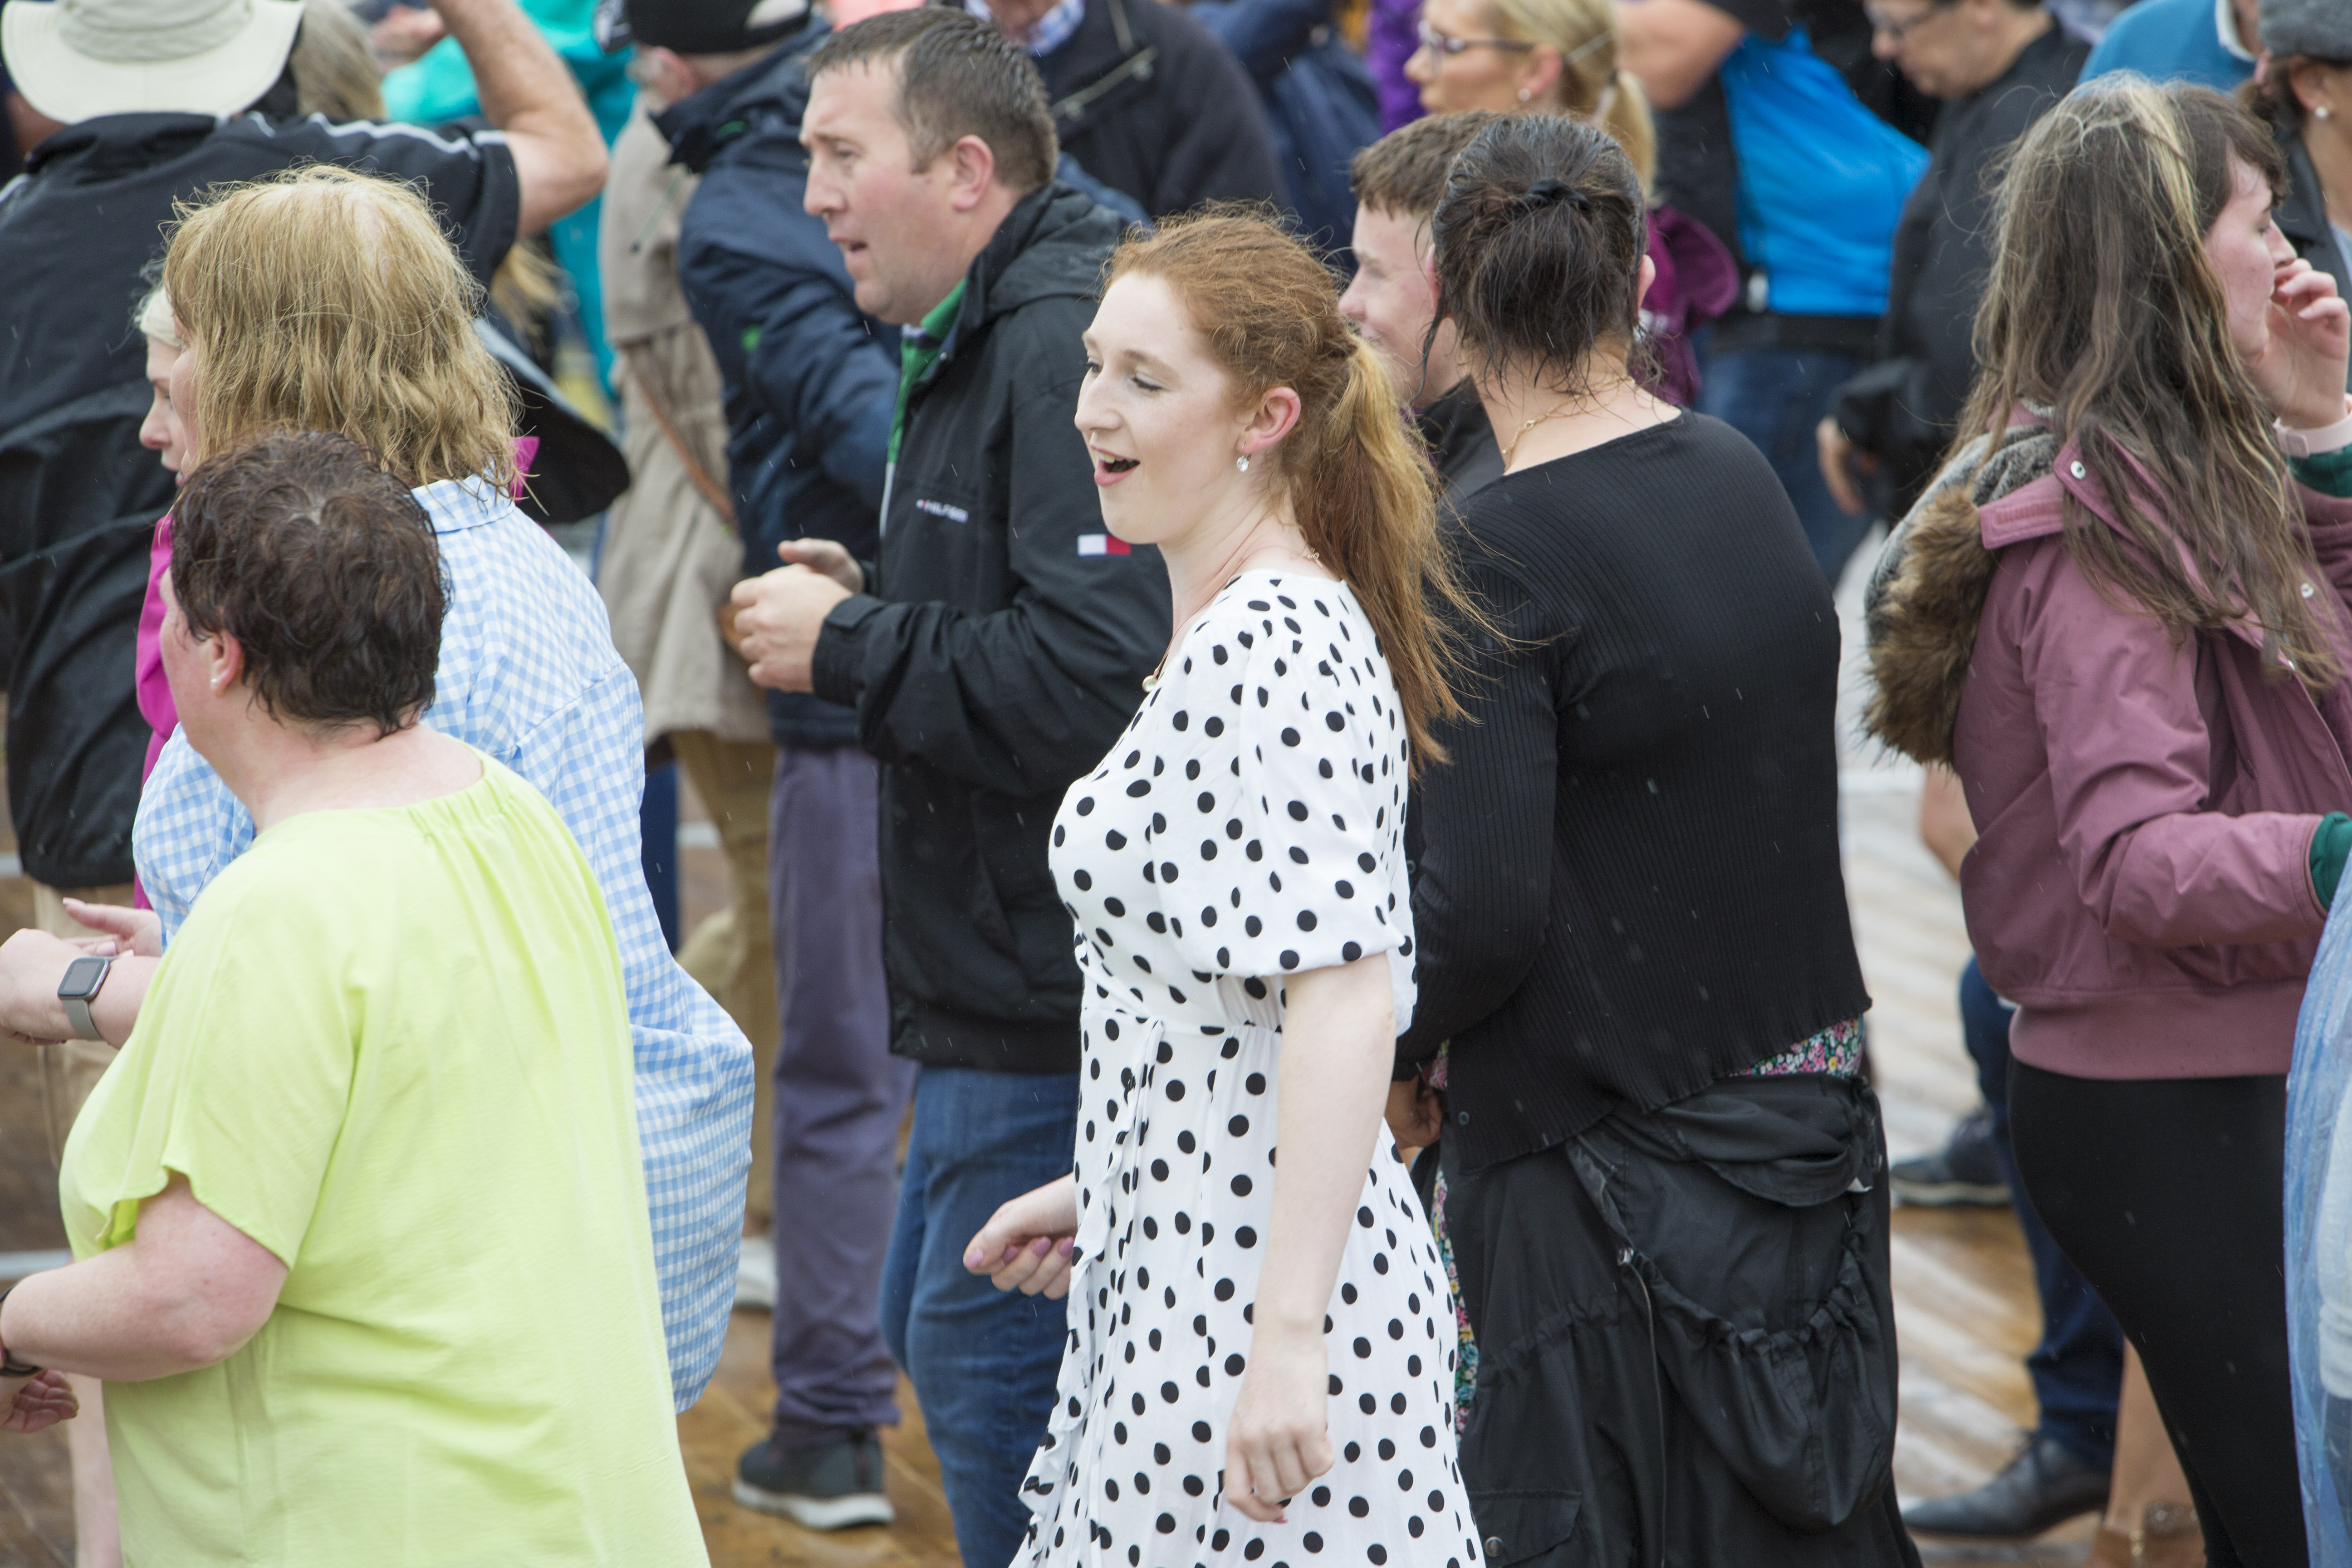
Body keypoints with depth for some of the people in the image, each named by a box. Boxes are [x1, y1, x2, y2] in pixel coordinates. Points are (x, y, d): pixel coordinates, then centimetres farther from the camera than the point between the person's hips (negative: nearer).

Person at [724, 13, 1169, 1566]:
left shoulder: (1067, 348, -20)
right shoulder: (975, 343, 15)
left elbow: (1090, 681, -30)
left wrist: (849, 648, -17)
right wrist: (870, 606, 9)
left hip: (1064, 1005, -11)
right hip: (997, 986, 11)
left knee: (989, 1364, -5)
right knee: (937, 1330, 20)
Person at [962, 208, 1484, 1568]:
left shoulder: (1268, 647, -18)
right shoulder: (1239, 629, 13)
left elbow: (1348, 997, -26)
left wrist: (1289, 1332, -29)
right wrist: (1103, 1190, 23)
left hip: (1258, 1305, -10)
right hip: (1176, 1270, 10)